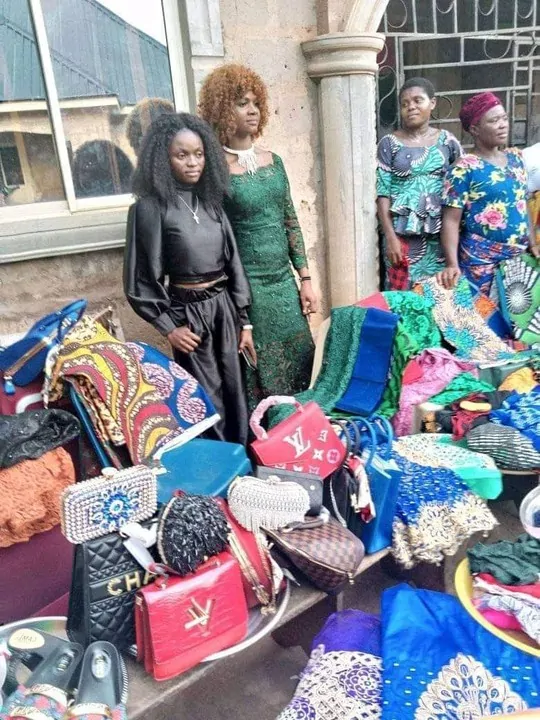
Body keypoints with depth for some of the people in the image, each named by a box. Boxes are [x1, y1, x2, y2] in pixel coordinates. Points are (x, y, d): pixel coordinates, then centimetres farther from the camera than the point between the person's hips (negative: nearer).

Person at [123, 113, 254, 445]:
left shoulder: (211, 200, 8)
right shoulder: (151, 207, -9)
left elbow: (233, 262, 9)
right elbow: (141, 278, -7)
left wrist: (244, 321, 7)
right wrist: (168, 327, -8)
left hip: (224, 307, 5)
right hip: (189, 312, -5)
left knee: (237, 395, 11)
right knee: (208, 402, 2)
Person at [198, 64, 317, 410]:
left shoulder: (273, 161, 8)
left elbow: (291, 223, 11)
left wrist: (305, 279, 8)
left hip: (284, 281, 6)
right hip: (245, 288, -6)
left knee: (301, 361, 11)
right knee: (258, 373, 3)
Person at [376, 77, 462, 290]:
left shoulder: (447, 141, 8)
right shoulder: (390, 144, 2)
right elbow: (382, 193, -3)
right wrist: (390, 236, -11)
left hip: (441, 232, 2)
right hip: (403, 232, -2)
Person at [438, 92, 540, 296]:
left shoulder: (515, 157, 9)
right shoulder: (465, 168, -12)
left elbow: (522, 203, 17)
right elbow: (451, 220, -16)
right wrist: (452, 264, -26)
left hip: (519, 258, 6)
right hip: (481, 263, -6)